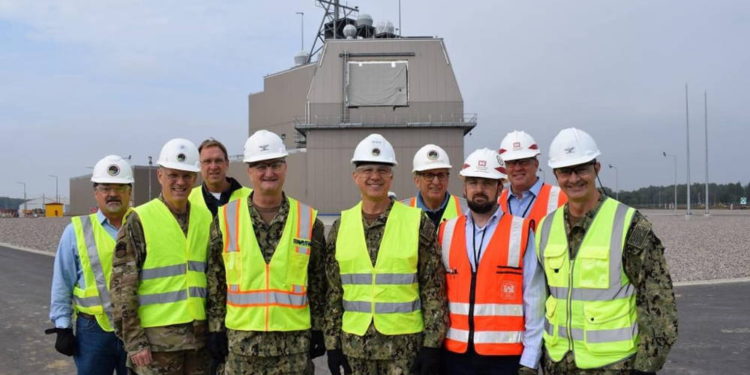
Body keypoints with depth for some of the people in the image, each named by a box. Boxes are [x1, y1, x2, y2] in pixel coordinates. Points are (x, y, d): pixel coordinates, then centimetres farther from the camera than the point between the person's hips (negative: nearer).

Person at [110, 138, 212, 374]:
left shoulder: (206, 219, 9)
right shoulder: (139, 221, -5)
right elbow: (122, 287, -8)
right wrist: (134, 342, -12)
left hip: (200, 336, 5)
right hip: (156, 338, -4)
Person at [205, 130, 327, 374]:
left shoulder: (309, 219, 2)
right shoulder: (226, 218, 1)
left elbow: (318, 281, 6)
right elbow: (215, 280, 5)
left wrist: (318, 330, 3)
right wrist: (216, 329, 2)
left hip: (294, 339, 0)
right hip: (242, 338, 0)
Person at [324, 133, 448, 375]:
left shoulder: (418, 223, -3)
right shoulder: (341, 227, 5)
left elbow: (434, 290, -3)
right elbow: (333, 292, 9)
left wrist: (432, 345, -7)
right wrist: (332, 344, 5)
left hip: (405, 345, -3)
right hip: (354, 345, 3)